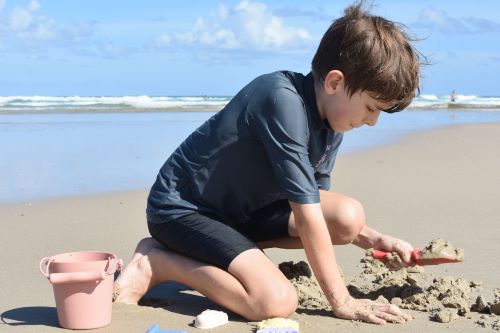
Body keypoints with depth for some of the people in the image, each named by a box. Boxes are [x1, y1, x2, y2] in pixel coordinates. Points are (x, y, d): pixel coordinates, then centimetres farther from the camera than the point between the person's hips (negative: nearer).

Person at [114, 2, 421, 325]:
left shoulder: (330, 117, -1)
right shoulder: (284, 101, -29)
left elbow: (316, 202, 9)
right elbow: (307, 216, -27)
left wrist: (375, 239, -3)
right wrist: (342, 302, -21)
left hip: (242, 208, 9)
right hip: (181, 207, -9)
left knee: (350, 216, -9)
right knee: (278, 301, -28)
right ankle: (156, 261, -7)